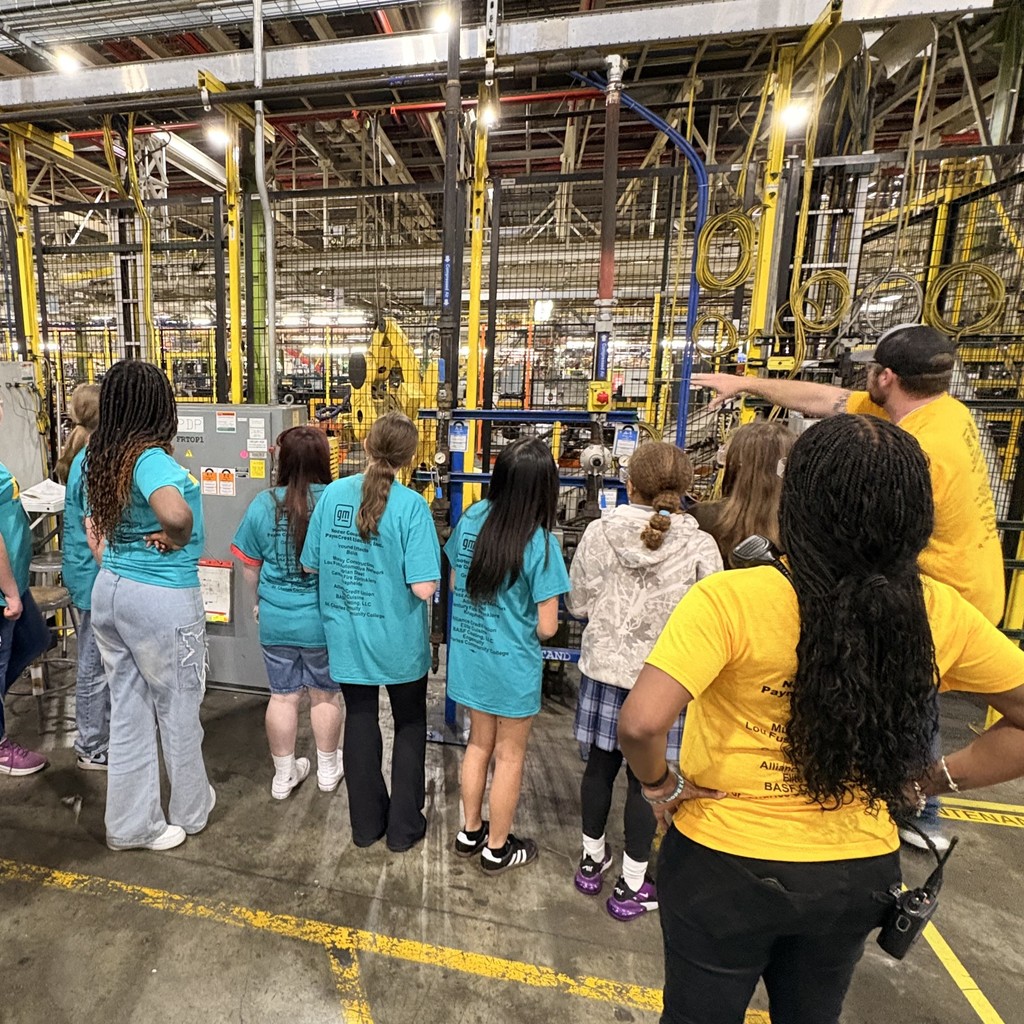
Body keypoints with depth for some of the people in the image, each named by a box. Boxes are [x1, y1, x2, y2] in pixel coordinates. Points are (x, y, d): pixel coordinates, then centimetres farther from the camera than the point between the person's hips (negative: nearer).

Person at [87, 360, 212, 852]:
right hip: (163, 600, -7)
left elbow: (96, 524, 15)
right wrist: (175, 541, -21)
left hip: (108, 590, 8)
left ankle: (129, 824, 34)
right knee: (178, 710, 14)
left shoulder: (99, 456, 4)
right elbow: (176, 513, -42)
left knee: (127, 710, 19)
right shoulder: (150, 458, -23)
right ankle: (190, 810, 37)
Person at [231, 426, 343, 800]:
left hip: (275, 620, 2)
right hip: (324, 620, -2)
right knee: (324, 695, 16)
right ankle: (328, 770, 35)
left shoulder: (263, 504, -8)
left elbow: (249, 564, 3)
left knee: (282, 696, 16)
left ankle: (284, 775, 32)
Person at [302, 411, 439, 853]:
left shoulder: (333, 493, -7)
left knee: (360, 720, 21)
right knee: (409, 725, 18)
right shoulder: (411, 506, -20)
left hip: (347, 635, 4)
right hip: (398, 640, -3)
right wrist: (405, 569, -3)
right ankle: (404, 827, 30)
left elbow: (310, 565, 1)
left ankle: (366, 823, 36)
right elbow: (423, 587, -24)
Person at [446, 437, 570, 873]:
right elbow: (546, 627, -18)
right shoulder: (540, 542, -23)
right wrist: (524, 615, 2)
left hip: (469, 655, 5)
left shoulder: (472, 517, -9)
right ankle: (497, 849, 37)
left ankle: (471, 832, 44)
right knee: (509, 756, 17)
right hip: (512, 665, -5)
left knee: (479, 743, 25)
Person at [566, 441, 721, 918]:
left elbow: (578, 603, -3)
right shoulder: (700, 547, -15)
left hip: (604, 669, 2)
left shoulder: (599, 533, -11)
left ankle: (592, 860, 43)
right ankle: (631, 885, 34)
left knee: (600, 766, 20)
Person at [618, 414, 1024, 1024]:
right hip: (857, 875, 4)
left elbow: (641, 723, -35)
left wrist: (661, 786, -15)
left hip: (726, 868, -3)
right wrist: (930, 781, 1)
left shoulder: (732, 599, -29)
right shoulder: (940, 613, -13)